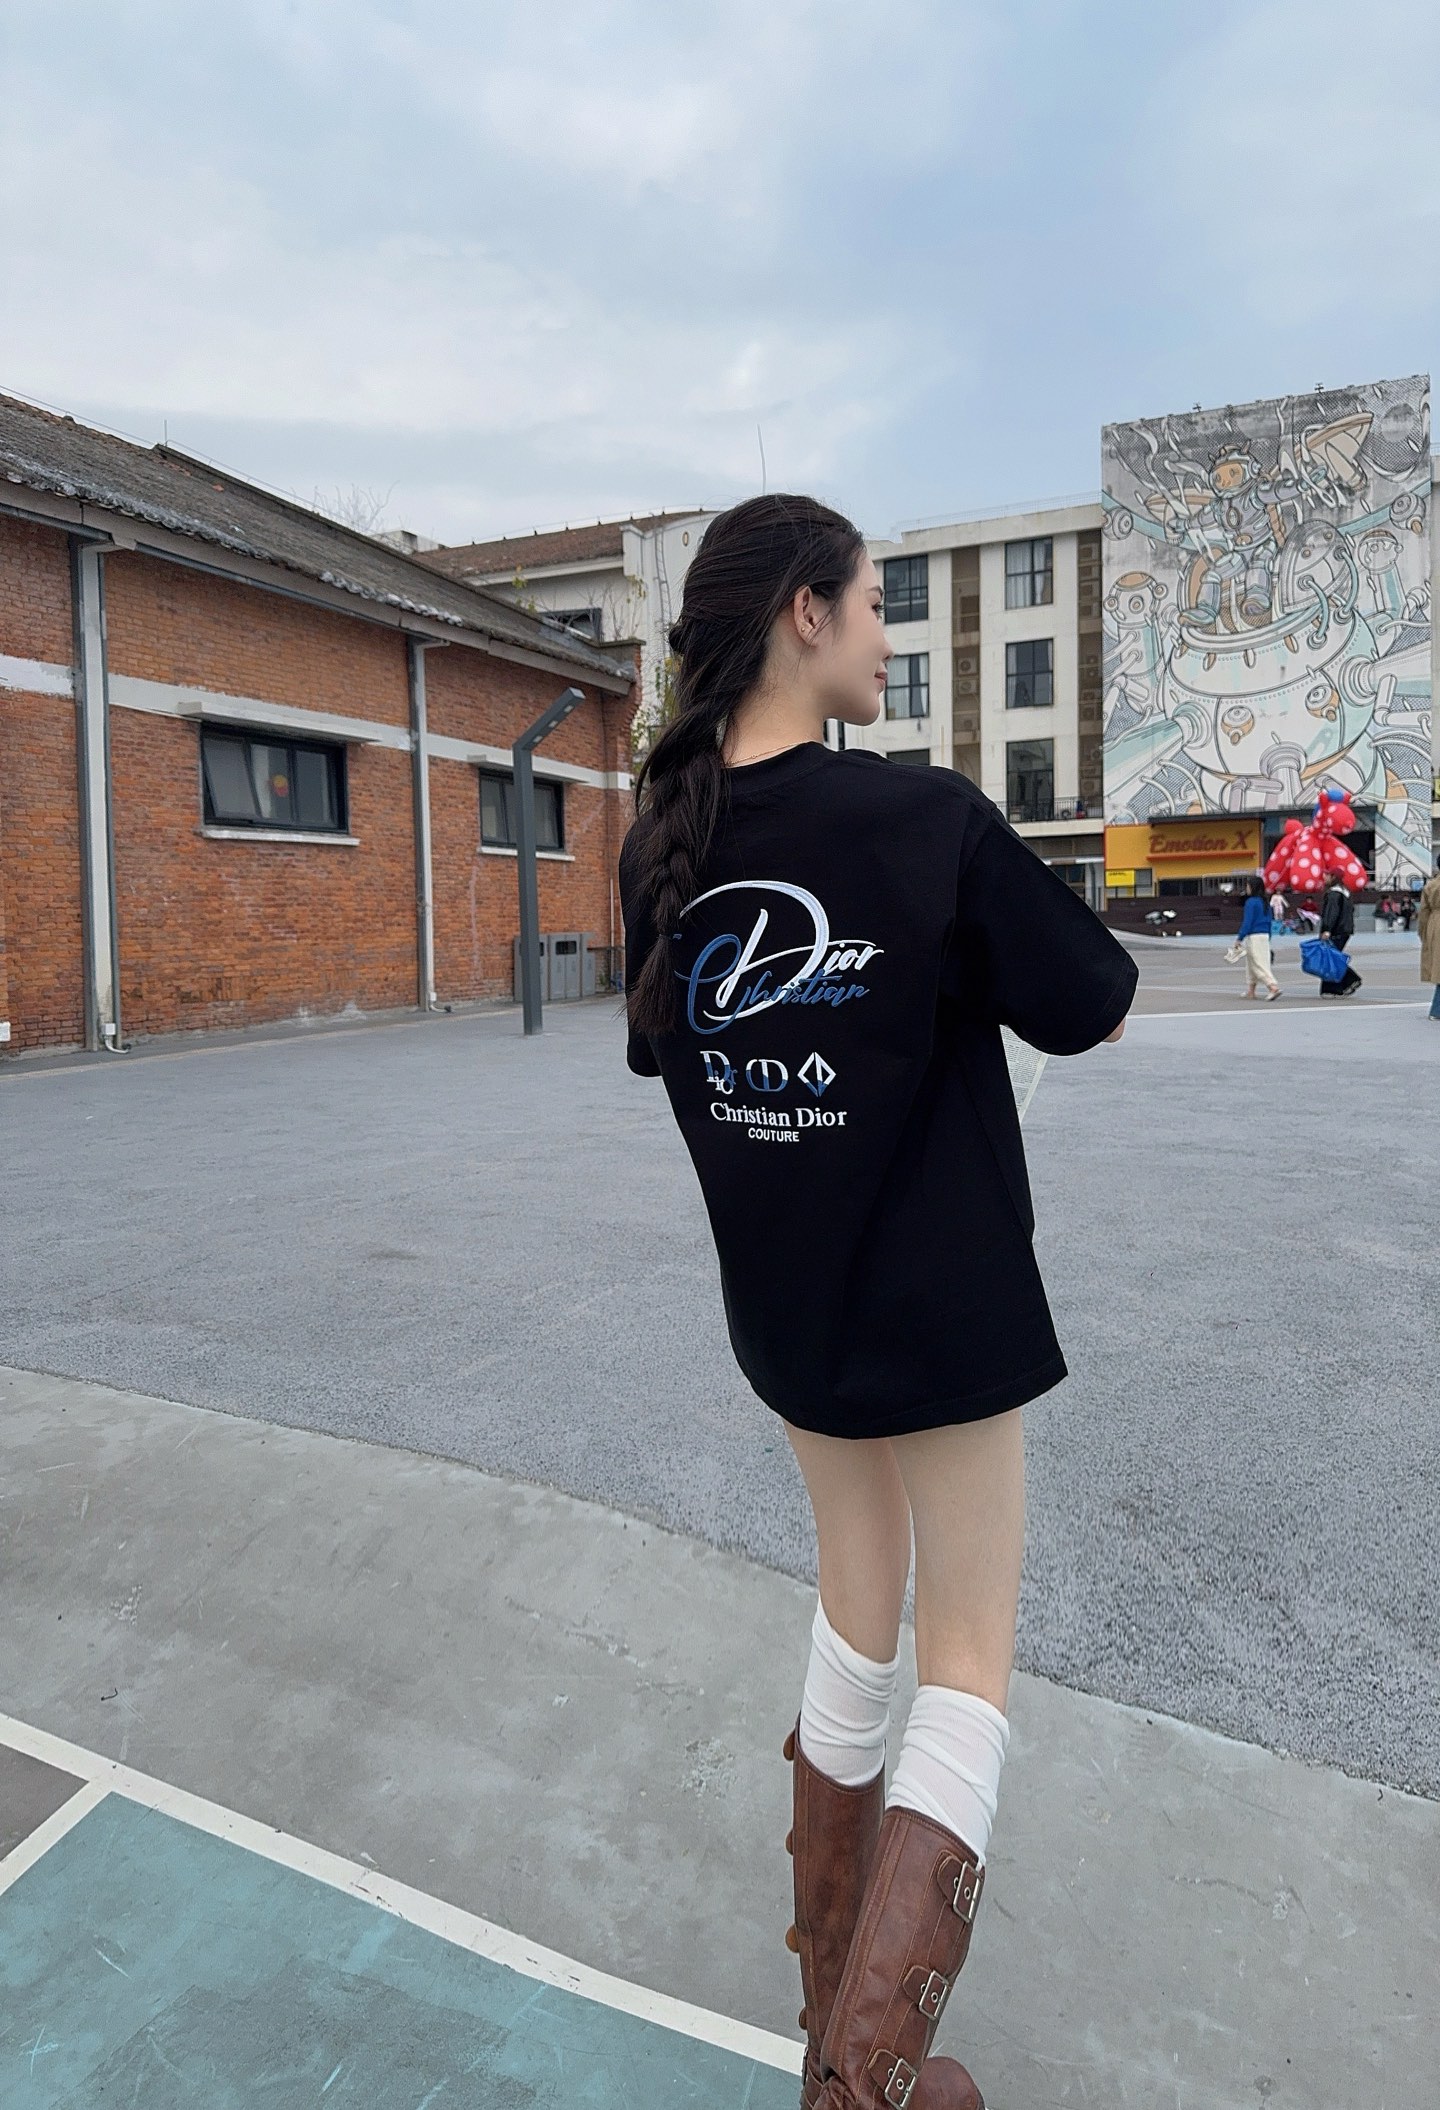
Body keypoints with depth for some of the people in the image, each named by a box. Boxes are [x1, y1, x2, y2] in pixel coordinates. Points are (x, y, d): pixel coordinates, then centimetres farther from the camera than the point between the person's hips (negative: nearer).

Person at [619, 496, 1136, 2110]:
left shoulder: (663, 837, -4)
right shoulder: (928, 819, -20)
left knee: (857, 1613, 25)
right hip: (942, 1312, -6)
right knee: (964, 1675, 14)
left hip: (780, 1304, 6)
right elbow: (1095, 1012, -8)